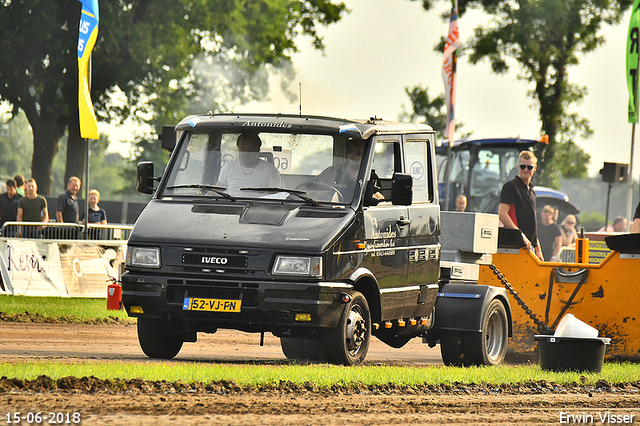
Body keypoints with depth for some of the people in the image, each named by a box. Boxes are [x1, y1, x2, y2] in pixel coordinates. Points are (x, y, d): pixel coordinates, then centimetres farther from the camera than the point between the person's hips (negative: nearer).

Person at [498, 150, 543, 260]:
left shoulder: (531, 191, 23)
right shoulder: (511, 187, -3)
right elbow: (502, 214, -14)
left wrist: (538, 250, 22)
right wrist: (521, 235, -20)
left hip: (530, 246, 8)